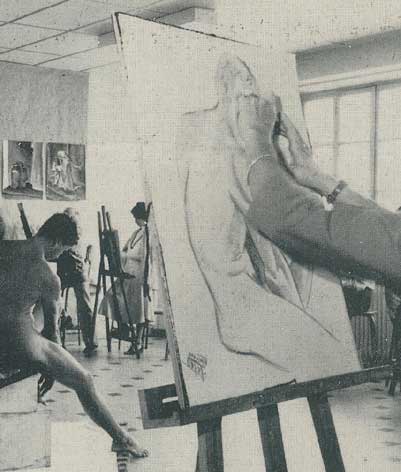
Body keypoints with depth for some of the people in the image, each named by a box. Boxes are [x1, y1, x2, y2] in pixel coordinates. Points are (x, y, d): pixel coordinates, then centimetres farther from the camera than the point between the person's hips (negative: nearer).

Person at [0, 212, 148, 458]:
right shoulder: (48, 277, -13)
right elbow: (52, 327, -1)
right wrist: (51, 368, 13)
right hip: (21, 344, -5)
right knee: (84, 381, 12)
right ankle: (121, 438, 23)